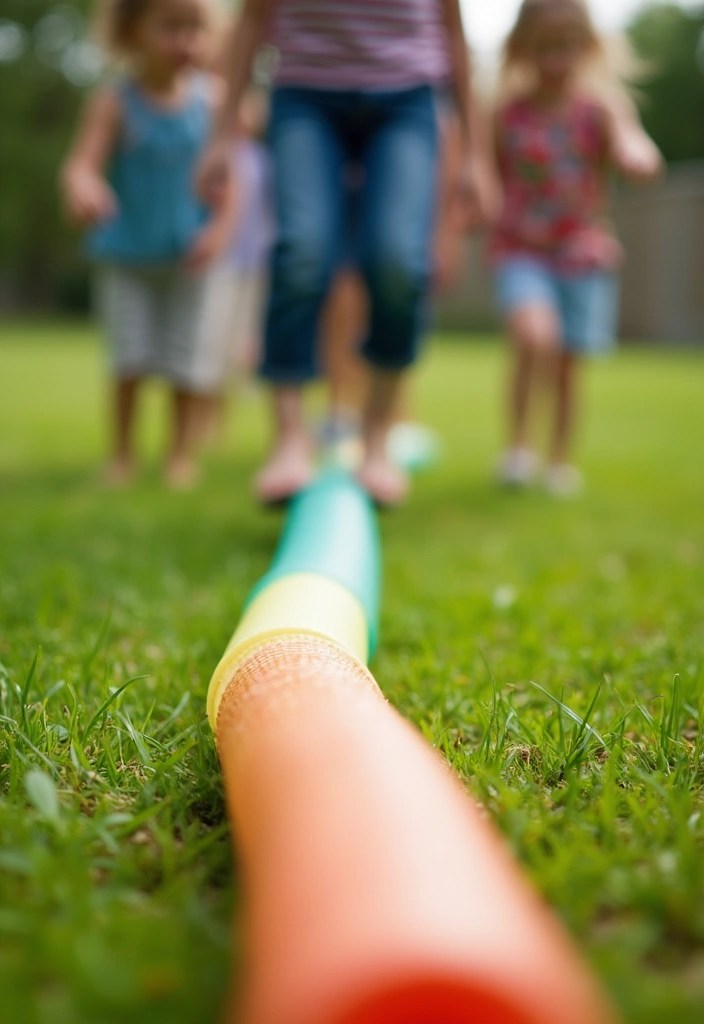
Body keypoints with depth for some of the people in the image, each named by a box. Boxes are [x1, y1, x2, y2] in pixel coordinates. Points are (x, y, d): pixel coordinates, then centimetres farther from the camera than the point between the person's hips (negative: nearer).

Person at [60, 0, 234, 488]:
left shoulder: (212, 96, -8)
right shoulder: (113, 102, -14)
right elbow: (82, 163, -26)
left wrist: (219, 229, -17)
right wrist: (82, 190, -48)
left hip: (189, 257, 1)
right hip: (126, 253, -1)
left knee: (187, 358, 5)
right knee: (130, 360, 0)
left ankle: (183, 452, 21)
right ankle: (123, 453, 17)